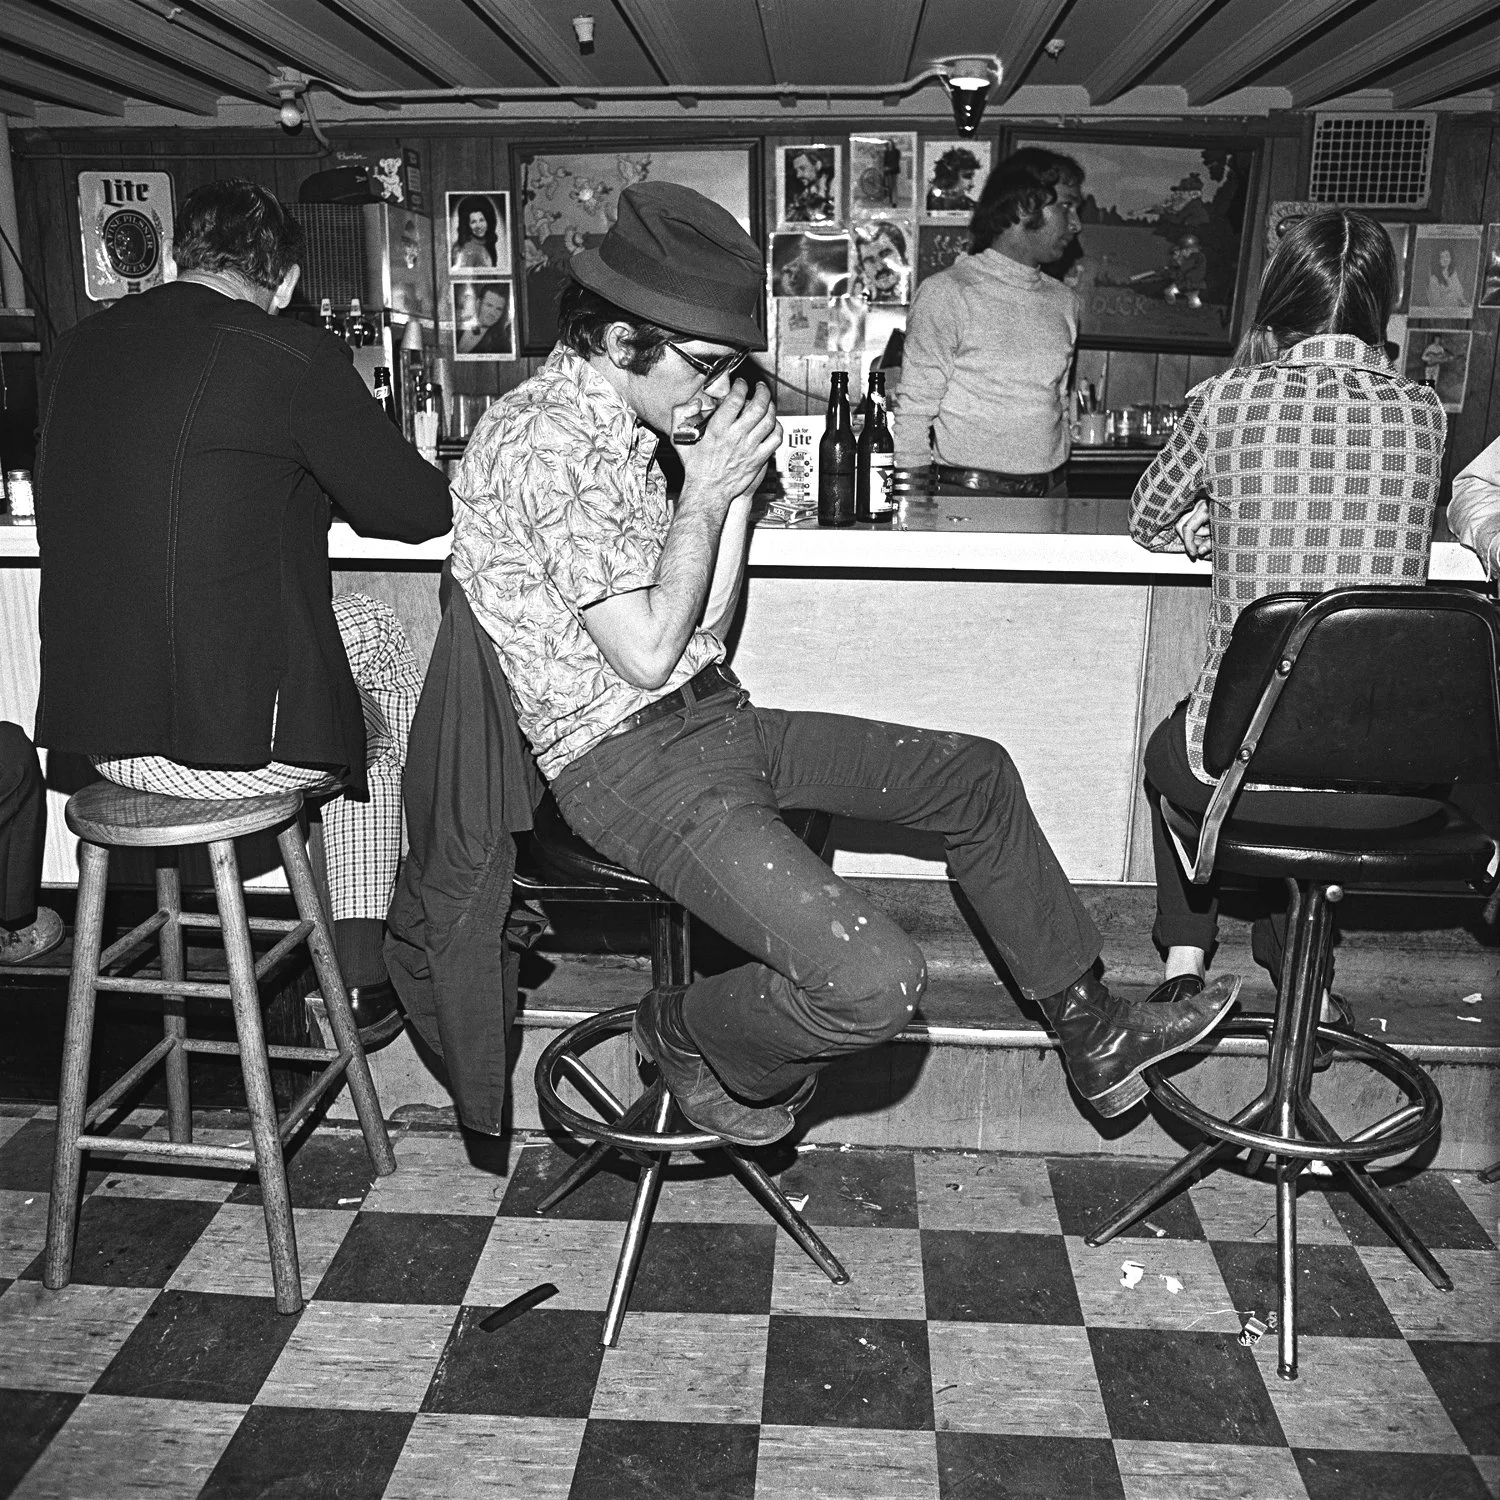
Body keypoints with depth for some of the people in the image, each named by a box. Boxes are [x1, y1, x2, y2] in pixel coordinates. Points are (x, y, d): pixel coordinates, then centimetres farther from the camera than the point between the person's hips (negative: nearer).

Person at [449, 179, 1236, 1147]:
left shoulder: (621, 426, 13)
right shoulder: (545, 440, -18)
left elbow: (705, 624, 12)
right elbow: (648, 654, -20)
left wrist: (737, 484, 1)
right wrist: (705, 493, -12)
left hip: (712, 715, 10)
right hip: (629, 760, -10)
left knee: (975, 775, 12)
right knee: (875, 985, -24)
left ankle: (1092, 1032, 24)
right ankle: (689, 1033, 8)